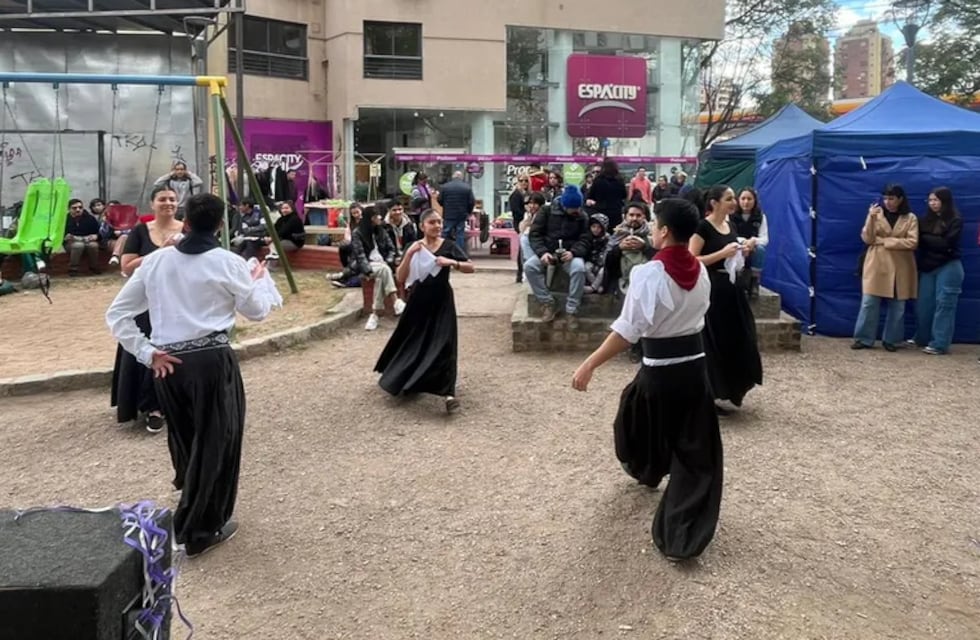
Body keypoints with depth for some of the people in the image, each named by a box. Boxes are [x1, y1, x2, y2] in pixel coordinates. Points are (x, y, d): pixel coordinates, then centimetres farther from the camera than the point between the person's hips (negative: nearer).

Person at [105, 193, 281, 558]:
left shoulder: (155, 260, 6)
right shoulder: (228, 263, -5)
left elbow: (116, 314, 5)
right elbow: (258, 311, 6)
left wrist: (146, 353, 3)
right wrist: (259, 277, 22)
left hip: (168, 363, 5)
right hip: (212, 360, -5)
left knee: (185, 438, 23)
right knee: (215, 441, 9)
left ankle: (192, 513, 46)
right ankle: (201, 530, 19)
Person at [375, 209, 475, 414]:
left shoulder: (448, 246, -4)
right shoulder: (414, 248, -3)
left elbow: (471, 268, -6)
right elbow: (401, 278, -10)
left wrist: (452, 262, -23)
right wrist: (408, 255, -23)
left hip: (442, 302, -1)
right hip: (419, 301, 2)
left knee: (443, 345, -10)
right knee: (413, 342, 15)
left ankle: (449, 394, -14)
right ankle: (402, 381, 41)